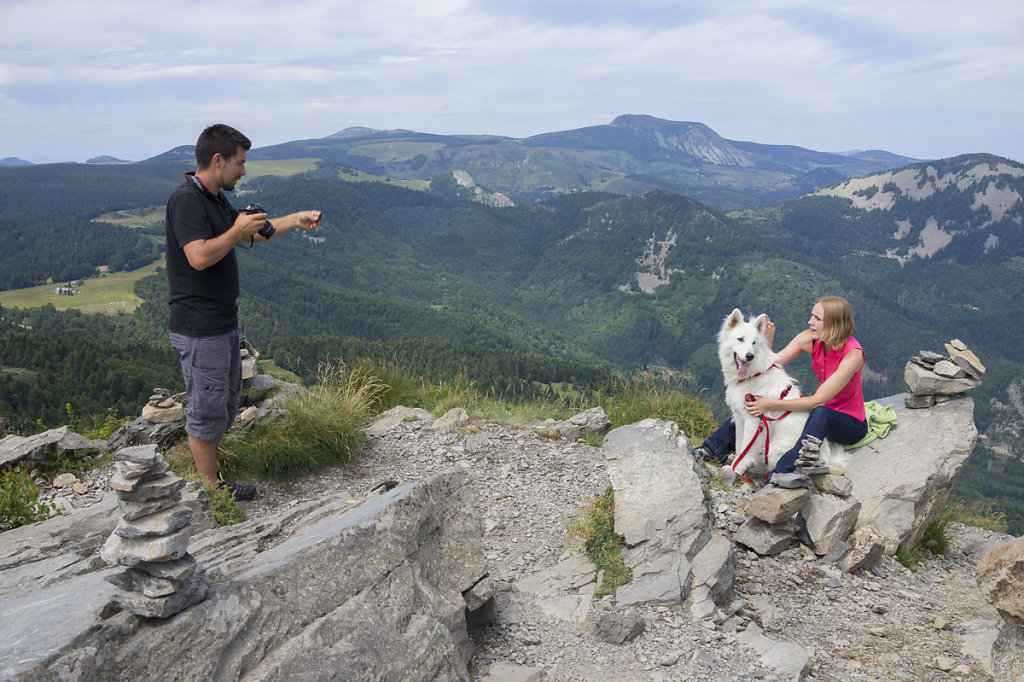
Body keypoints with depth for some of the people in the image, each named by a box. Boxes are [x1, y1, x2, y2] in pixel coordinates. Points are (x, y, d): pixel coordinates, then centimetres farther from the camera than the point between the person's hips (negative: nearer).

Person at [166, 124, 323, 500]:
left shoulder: (214, 199, 14)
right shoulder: (186, 199, -17)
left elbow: (255, 232, 27)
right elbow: (199, 256, -29)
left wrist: (298, 219, 21)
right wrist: (238, 231, -18)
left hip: (223, 324, 10)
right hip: (199, 329, -10)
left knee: (226, 403, 18)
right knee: (207, 408, 2)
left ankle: (207, 474, 31)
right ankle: (211, 488, 15)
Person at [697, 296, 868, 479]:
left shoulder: (852, 354, -27)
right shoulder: (809, 339, -10)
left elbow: (817, 401, -29)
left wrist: (770, 404, -33)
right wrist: (767, 341, -26)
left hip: (850, 424, -6)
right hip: (818, 413, 6)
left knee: (821, 413, -40)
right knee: (753, 400, -7)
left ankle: (780, 476, -48)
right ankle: (715, 448, -8)